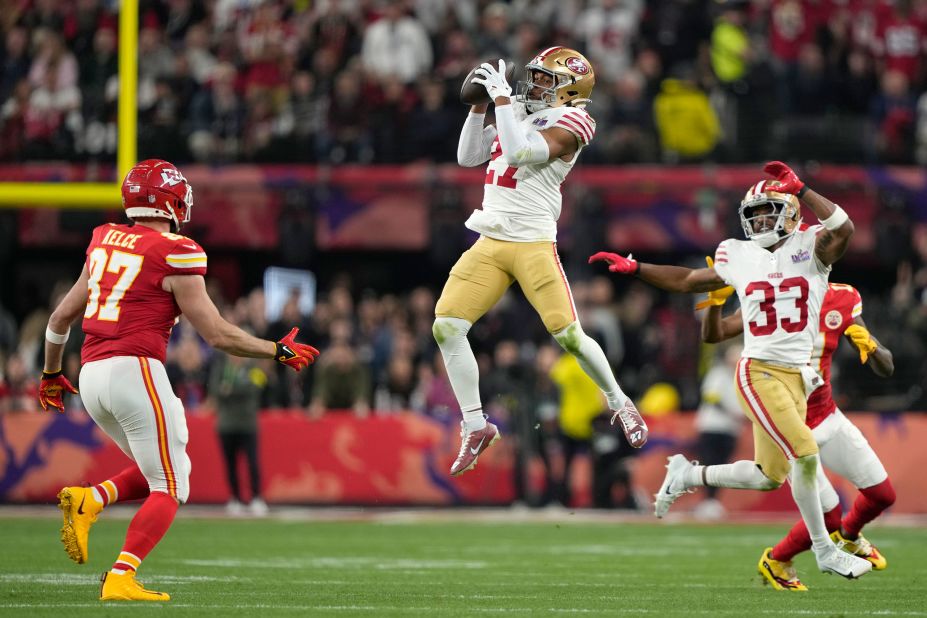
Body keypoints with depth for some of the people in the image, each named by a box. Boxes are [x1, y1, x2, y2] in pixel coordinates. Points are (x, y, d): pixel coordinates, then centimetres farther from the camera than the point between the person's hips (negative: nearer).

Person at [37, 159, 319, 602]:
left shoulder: (106, 242, 15)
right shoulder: (175, 254, -5)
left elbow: (60, 318, 21)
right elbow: (217, 335, -4)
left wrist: (51, 374, 36)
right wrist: (279, 351, 9)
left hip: (92, 375, 7)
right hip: (134, 370, -7)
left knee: (157, 472, 21)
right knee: (169, 488, 2)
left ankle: (89, 501, -2)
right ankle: (120, 578, -12)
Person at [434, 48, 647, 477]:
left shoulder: (570, 122, -6)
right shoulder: (518, 114, 17)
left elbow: (520, 152, -21)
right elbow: (468, 157, 20)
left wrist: (501, 96, -15)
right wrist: (479, 105, 11)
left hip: (534, 244, -7)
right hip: (489, 244, 7)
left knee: (568, 335, -10)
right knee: (446, 326, -6)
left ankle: (619, 404, 17)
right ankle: (475, 427, 4)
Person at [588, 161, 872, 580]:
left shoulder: (809, 248, 1)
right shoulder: (739, 257, 7)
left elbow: (842, 229, -22)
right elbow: (688, 281, 23)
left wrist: (798, 189, -27)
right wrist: (634, 268, 18)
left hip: (797, 375, 2)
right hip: (759, 372, -2)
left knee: (771, 476, 9)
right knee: (805, 454, -17)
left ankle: (688, 475, 31)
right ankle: (824, 551, -5)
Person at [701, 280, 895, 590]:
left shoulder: (843, 301, -5)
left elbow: (885, 368, -5)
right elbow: (713, 335, -23)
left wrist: (870, 346, -27)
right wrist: (715, 301, -42)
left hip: (828, 418, 5)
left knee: (883, 495, 10)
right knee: (828, 516, -6)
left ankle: (848, 535, 42)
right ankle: (775, 562, 21)